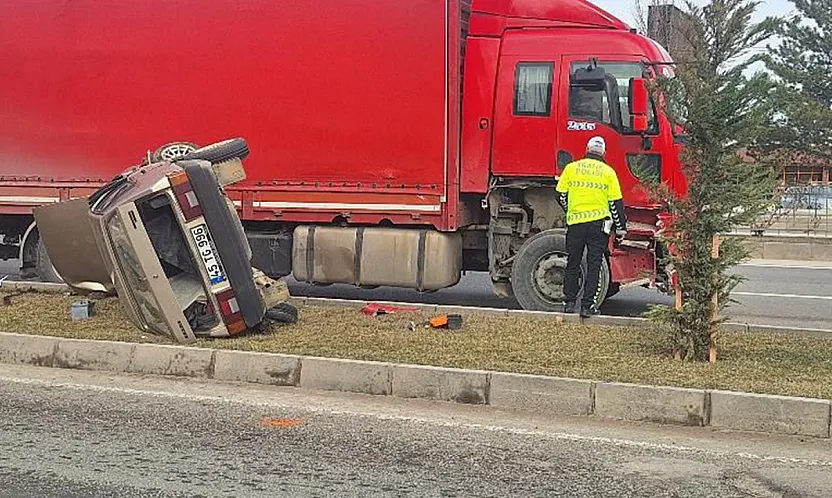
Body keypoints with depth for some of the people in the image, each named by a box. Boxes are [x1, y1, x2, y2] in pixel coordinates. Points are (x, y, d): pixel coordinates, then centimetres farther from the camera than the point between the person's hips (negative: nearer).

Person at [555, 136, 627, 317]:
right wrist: (621, 227, 10)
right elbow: (616, 202, 2)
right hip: (598, 223, -1)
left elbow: (561, 195, 7)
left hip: (575, 223, 1)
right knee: (594, 265, 3)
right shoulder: (608, 172, 2)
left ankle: (570, 302, 18)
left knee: (573, 264, 13)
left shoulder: (571, 168, 4)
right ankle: (588, 306, 2)